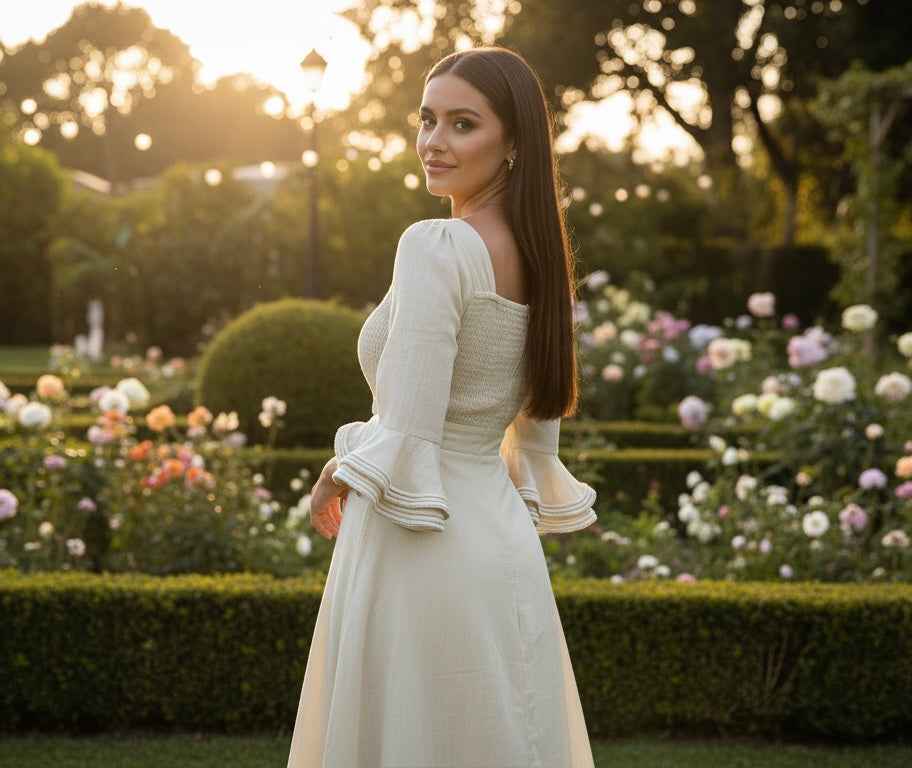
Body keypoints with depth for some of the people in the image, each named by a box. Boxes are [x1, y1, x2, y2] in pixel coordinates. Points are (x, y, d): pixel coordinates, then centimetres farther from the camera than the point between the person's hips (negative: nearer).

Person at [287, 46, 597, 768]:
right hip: (505, 544, 9)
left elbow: (405, 435, -20)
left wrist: (334, 480, -1)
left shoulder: (437, 247, -17)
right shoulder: (542, 258, 9)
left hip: (424, 553, -9)